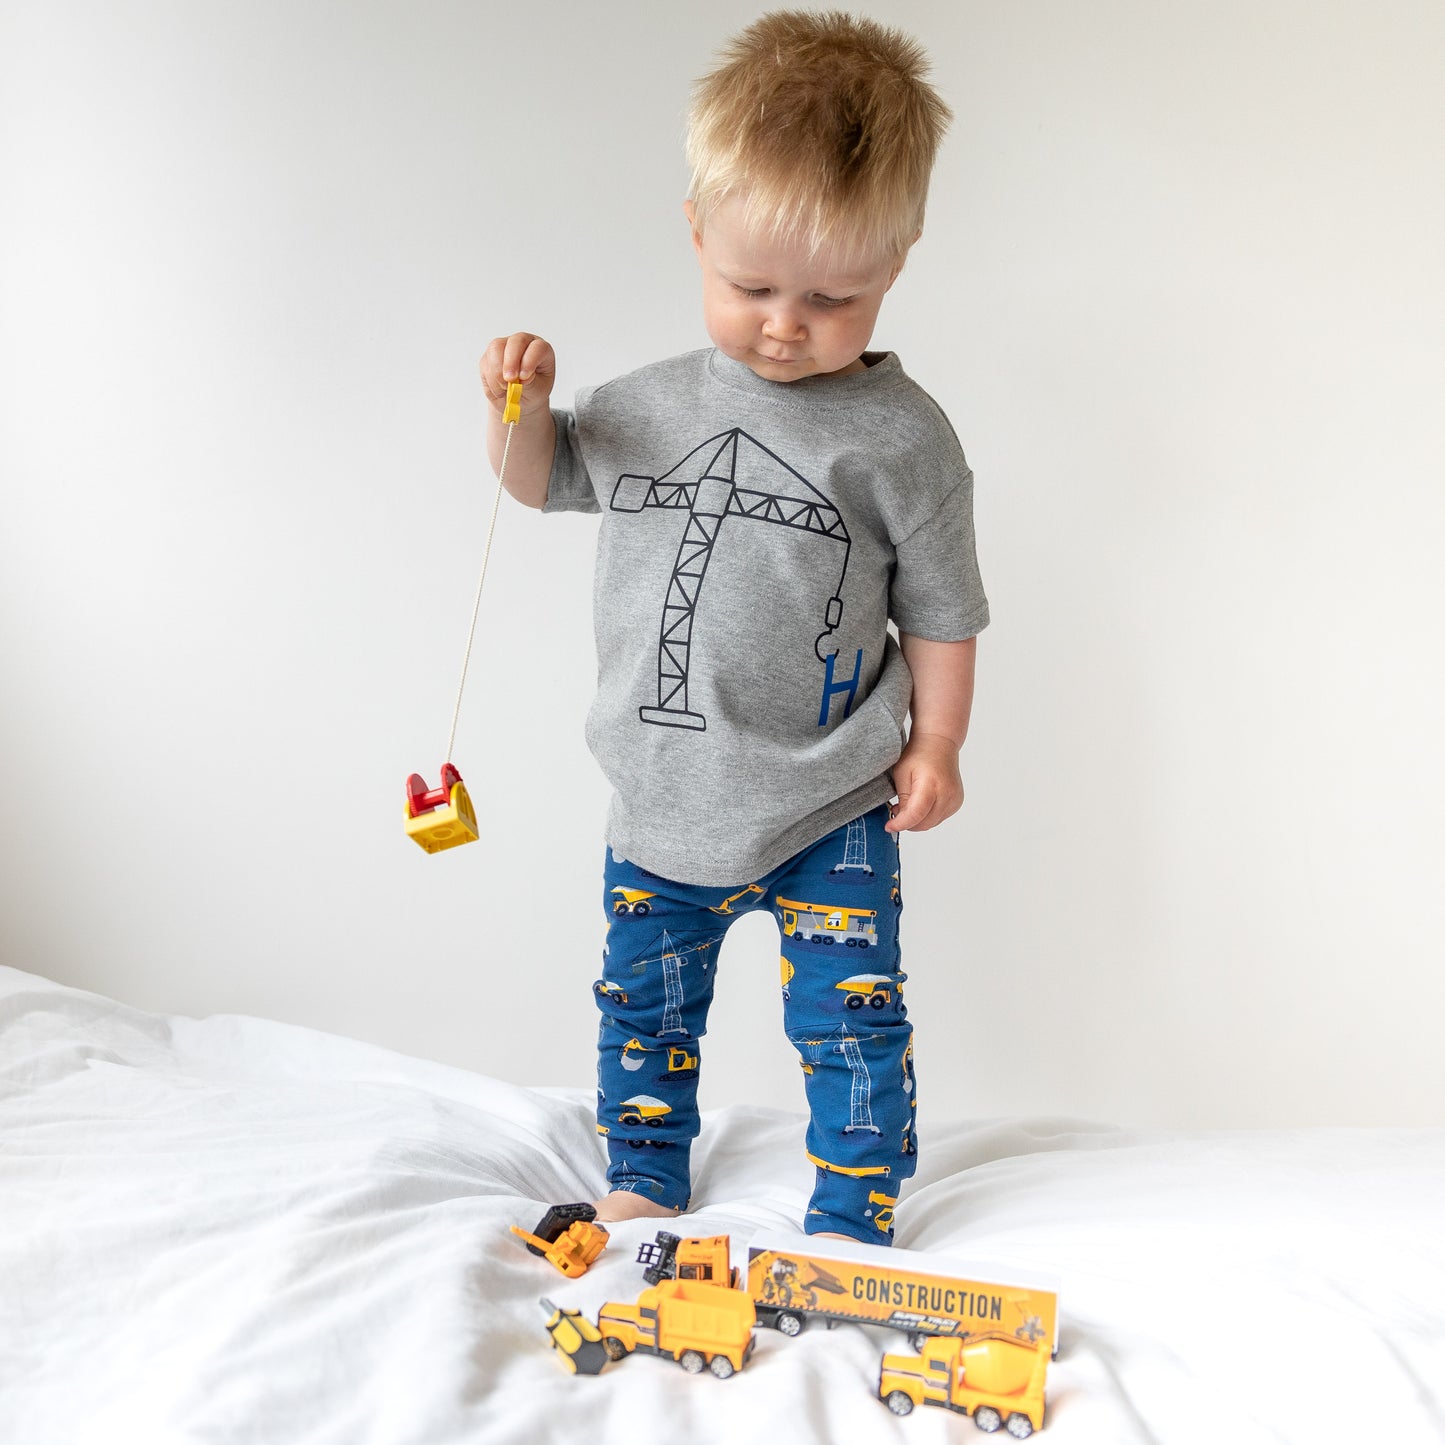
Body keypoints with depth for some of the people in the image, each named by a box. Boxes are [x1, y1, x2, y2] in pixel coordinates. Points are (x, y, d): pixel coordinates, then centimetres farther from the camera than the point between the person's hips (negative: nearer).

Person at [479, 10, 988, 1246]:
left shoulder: (900, 436, -11)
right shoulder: (648, 407, 0)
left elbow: (941, 608, -3)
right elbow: (541, 477, 15)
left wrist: (935, 744, -6)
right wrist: (520, 406, -5)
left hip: (832, 813, -4)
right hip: (662, 805, 4)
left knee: (850, 1019, 2)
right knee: (644, 1004, 19)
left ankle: (854, 1221, 22)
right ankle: (644, 1178, 40)